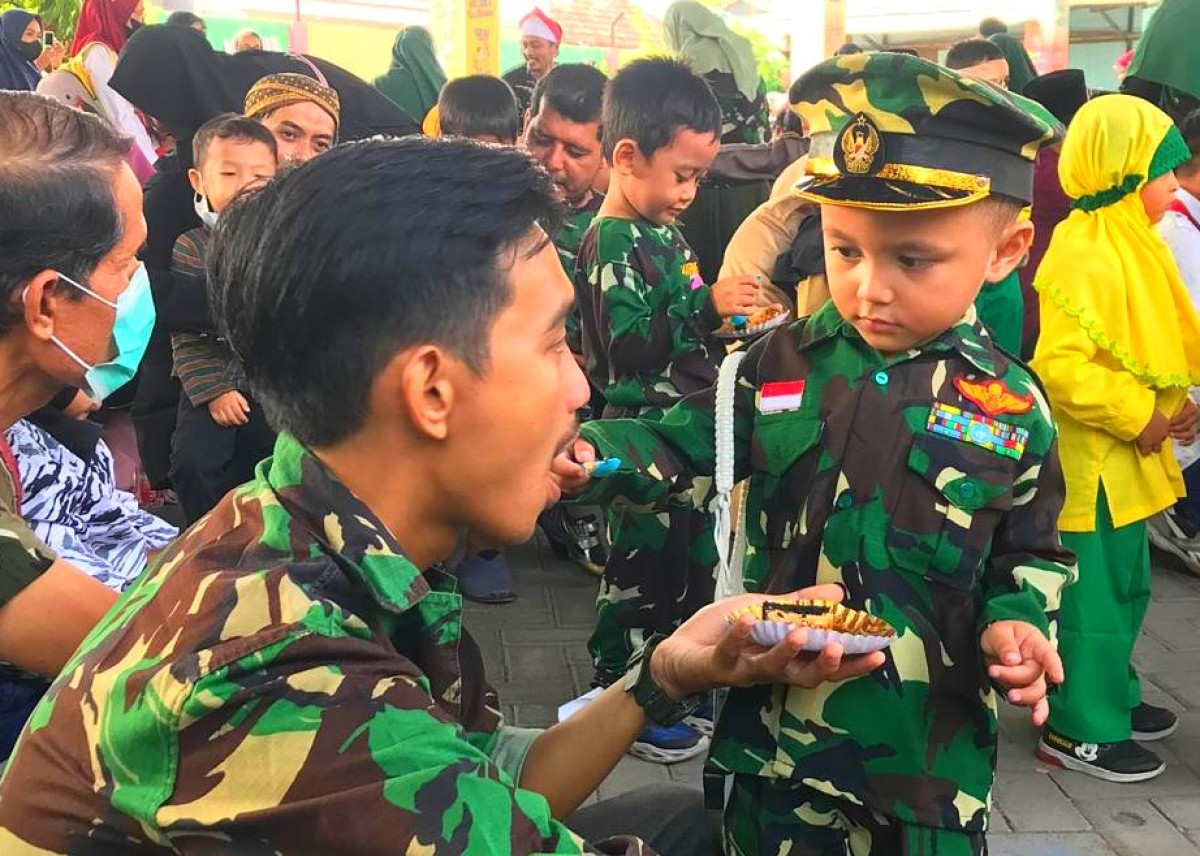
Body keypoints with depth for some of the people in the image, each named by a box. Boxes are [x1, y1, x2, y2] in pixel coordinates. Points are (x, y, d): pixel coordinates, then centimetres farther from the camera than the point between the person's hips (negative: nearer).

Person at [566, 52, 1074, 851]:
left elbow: (1029, 555, 6)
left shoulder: (1010, 406, -5)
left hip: (929, 743, 0)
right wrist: (585, 455, -16)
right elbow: (682, 450, 1)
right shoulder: (782, 365, -4)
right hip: (776, 725, 1)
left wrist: (1014, 625, -14)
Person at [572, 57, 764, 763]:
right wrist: (708, 308, -30)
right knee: (643, 567, 1)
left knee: (692, 559, 19)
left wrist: (729, 310, 14)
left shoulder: (666, 234, 12)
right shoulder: (612, 246, -18)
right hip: (642, 439, -10)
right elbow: (627, 348, -25)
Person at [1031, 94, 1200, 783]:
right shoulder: (1085, 258, -22)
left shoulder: (1130, 244, 10)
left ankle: (1113, 696, 36)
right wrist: (1138, 417, -22)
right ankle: (1080, 729, 12)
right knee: (1095, 593, 0)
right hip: (1092, 461, -10)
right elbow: (1061, 365, -29)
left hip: (1126, 457, 10)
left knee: (1126, 586, 20)